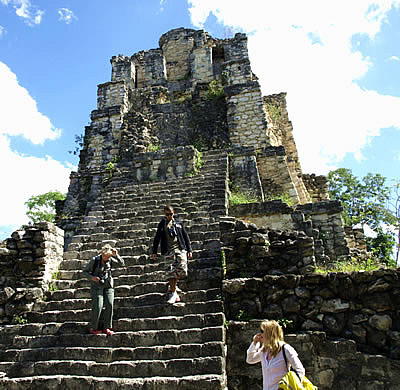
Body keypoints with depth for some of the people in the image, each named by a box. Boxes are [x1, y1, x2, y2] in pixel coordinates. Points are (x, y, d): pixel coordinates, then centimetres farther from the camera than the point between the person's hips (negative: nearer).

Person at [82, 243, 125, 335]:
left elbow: (122, 264, -6)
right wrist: (92, 277, -18)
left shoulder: (110, 259, -1)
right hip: (97, 285, -3)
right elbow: (85, 271, 0)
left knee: (110, 305, -9)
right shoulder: (94, 260, -9)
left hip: (108, 286, 3)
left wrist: (116, 255, -20)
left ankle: (107, 328, 3)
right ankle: (93, 328, 2)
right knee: (98, 306, -13)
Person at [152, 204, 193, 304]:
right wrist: (154, 252, 7)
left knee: (182, 269, -12)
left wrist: (189, 250, 11)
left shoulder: (179, 223, 12)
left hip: (180, 248, 1)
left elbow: (185, 236, 15)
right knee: (171, 271, -7)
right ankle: (173, 293, 1)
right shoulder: (161, 224, 10)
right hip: (168, 251, -1)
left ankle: (172, 285, 15)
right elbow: (157, 239, 13)